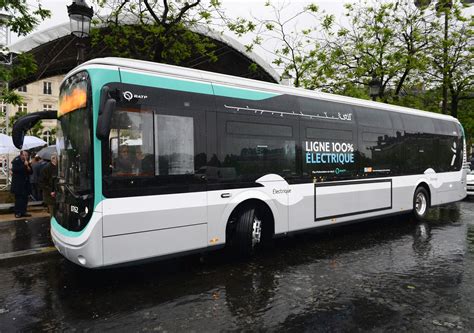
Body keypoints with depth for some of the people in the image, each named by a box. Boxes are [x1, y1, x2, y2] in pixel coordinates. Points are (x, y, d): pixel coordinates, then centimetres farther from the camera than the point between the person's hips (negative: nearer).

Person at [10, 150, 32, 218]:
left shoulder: (27, 162, 13)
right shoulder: (16, 161, -5)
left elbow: (30, 172, 14)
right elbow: (14, 169, -22)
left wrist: (28, 167, -7)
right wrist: (24, 165, -23)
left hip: (25, 184, 6)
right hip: (18, 184, -6)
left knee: (25, 199, 5)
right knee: (18, 198, -6)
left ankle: (23, 212, 12)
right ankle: (17, 213, 2)